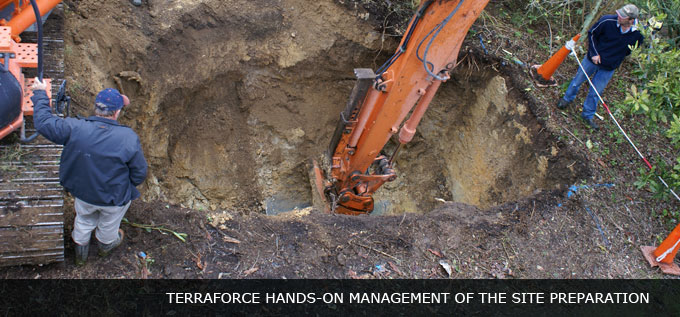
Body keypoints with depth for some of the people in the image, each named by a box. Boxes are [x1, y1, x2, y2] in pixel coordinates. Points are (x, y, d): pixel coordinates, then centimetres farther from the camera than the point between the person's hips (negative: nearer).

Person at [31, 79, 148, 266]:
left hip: (83, 194, 2)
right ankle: (106, 245, 62)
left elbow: (43, 123, -11)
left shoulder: (74, 129, -26)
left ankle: (81, 253, 57)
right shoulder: (129, 138, -29)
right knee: (109, 223, 30)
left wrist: (40, 94, 3)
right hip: (115, 198, -2)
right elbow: (139, 173, -19)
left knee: (84, 221, 32)